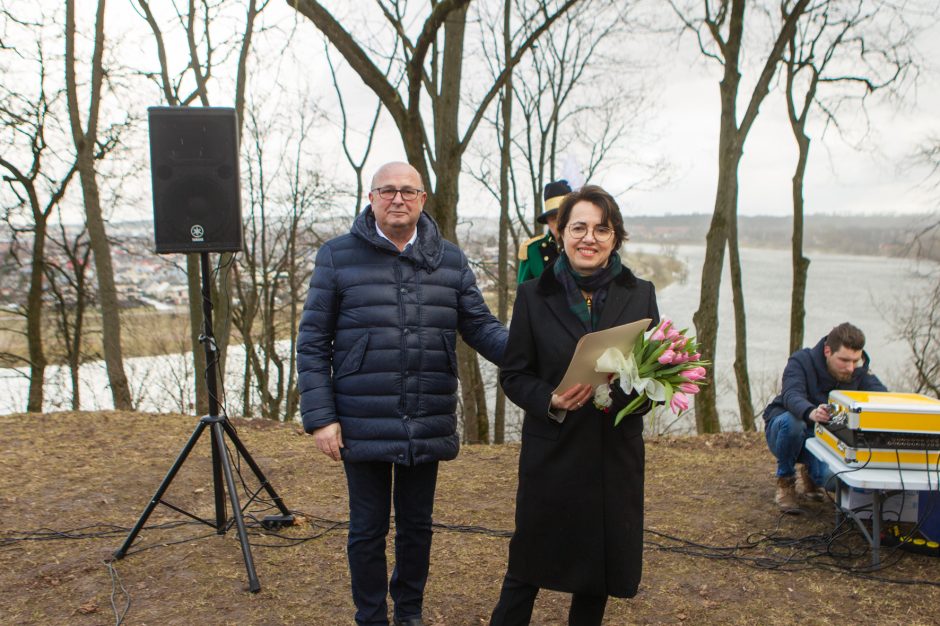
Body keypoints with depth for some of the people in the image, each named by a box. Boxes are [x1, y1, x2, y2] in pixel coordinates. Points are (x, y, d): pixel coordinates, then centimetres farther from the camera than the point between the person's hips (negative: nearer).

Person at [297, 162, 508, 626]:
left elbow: (481, 326, 4)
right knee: (368, 530, 12)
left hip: (428, 428, 3)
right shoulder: (337, 257, -3)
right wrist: (320, 417, -9)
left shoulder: (450, 260, 5)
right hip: (364, 427, -2)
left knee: (416, 525, 18)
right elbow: (312, 344, -3)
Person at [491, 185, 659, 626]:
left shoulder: (640, 295, 2)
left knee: (599, 568, 14)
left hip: (615, 454, 2)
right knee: (528, 565, 7)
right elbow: (513, 375, 0)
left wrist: (626, 392, -16)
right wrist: (551, 401, -20)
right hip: (551, 453, -2)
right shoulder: (533, 295, -3)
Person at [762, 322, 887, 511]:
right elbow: (791, 396, -39)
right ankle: (785, 481, -11)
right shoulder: (802, 361, -22)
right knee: (791, 421, -38)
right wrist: (810, 413, -62)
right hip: (782, 429, -3)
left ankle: (807, 470, 15)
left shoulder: (859, 371, -9)